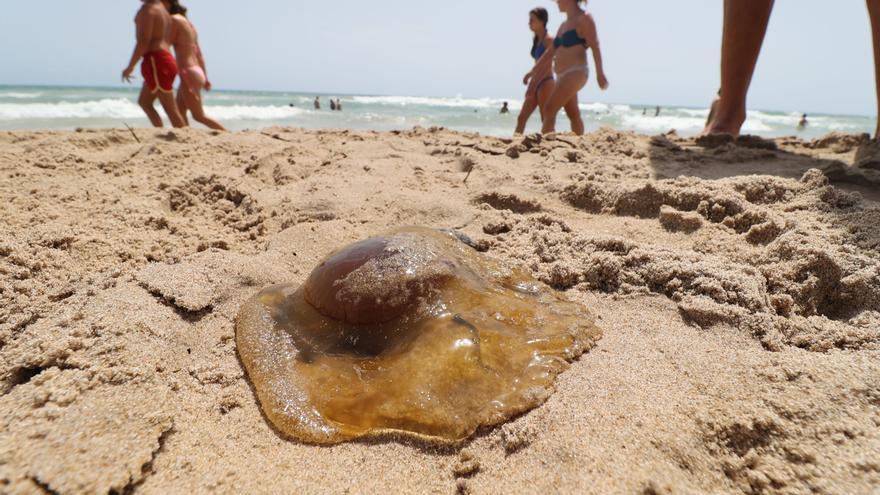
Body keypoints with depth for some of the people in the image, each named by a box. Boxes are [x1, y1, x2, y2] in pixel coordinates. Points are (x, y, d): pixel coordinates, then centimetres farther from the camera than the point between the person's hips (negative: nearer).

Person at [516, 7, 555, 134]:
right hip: (536, 84, 9)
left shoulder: (549, 40, -9)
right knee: (521, 118, 4)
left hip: (546, 83, -9)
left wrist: (533, 84, -23)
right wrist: (529, 74, 9)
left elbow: (547, 65, -17)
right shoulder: (536, 40, 16)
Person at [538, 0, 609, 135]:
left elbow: (595, 47, -10)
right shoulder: (563, 25, 21)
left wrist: (600, 73, -16)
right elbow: (551, 51, 25)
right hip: (563, 75, 8)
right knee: (573, 114, 10)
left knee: (550, 110, -17)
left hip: (575, 72, -8)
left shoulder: (583, 19, -3)